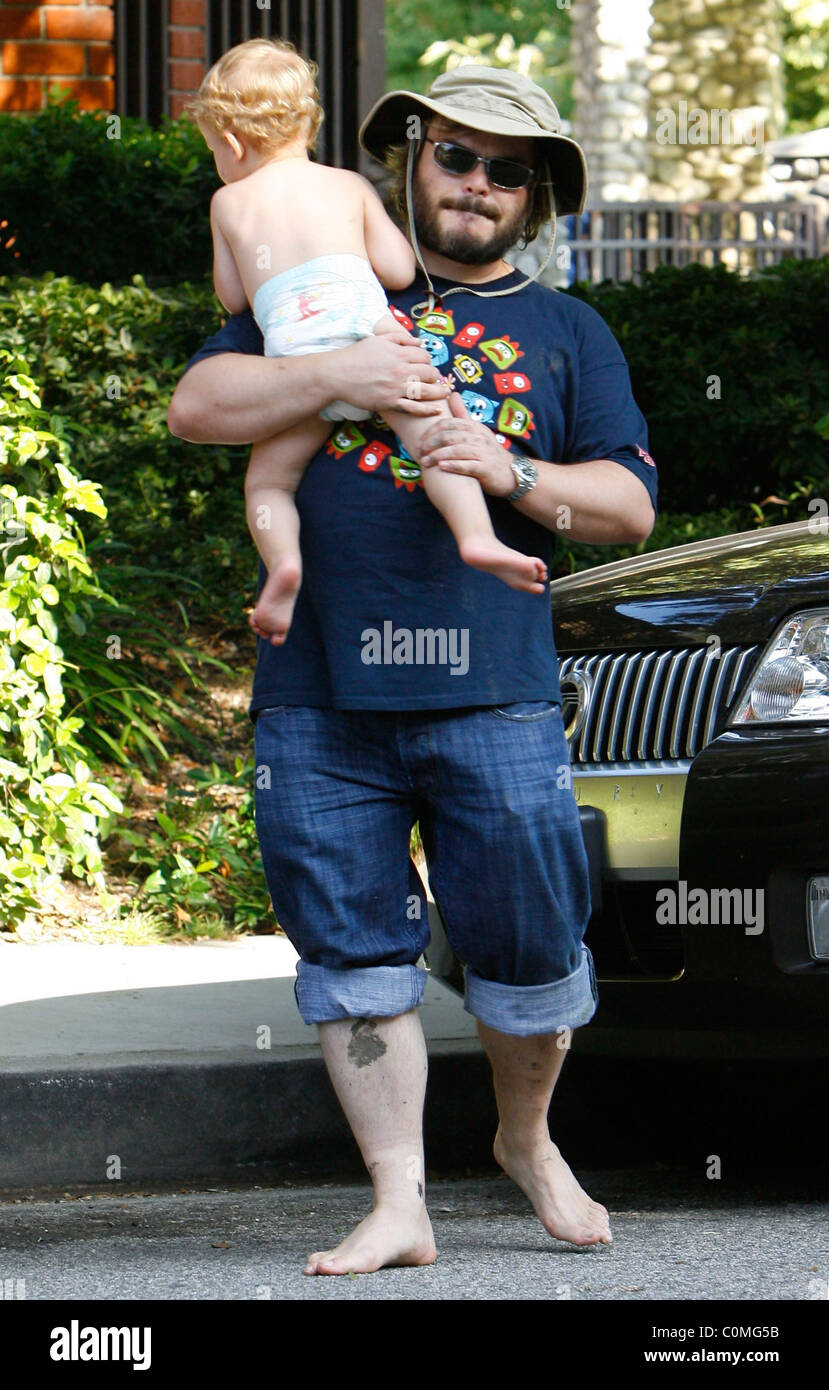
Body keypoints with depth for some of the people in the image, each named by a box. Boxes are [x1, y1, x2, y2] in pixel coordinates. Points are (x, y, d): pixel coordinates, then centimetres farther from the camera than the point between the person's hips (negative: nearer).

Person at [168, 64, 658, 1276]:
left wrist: (513, 472, -10)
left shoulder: (567, 334, 17)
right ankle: (398, 1204, 3)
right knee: (352, 951, -2)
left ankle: (527, 1140, 24)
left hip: (494, 690, -1)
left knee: (528, 941, -2)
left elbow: (630, 504, 9)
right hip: (318, 692, 1)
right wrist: (331, 376, -10)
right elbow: (197, 405, 6)